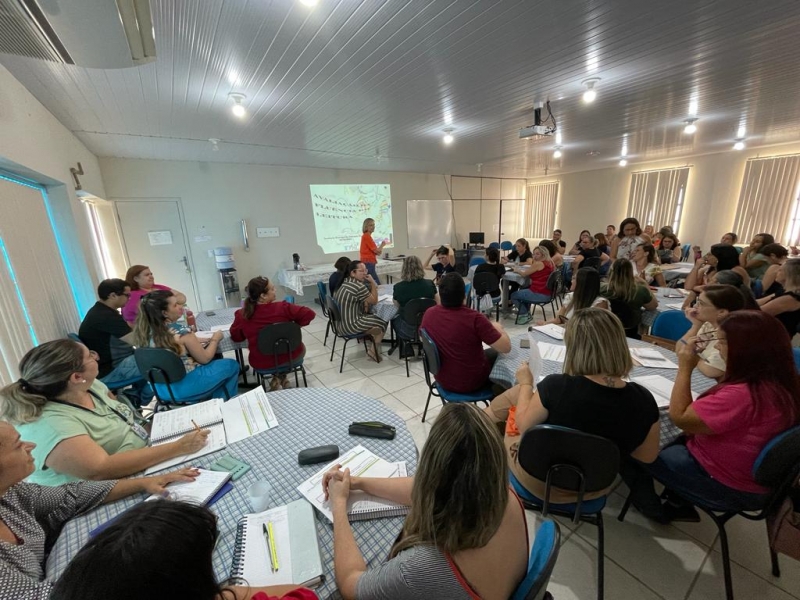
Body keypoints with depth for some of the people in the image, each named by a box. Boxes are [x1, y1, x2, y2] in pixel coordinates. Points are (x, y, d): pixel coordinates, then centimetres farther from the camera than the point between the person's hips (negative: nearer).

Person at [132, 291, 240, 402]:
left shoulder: (147, 330, -4)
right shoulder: (180, 331, -25)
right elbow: (205, 359, -12)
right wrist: (215, 339, 2)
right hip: (184, 388, -8)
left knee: (213, 363, 26)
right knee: (231, 365, 7)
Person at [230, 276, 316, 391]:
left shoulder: (242, 314, -14)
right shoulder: (282, 308, -22)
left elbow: (235, 337, 1)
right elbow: (309, 314, -18)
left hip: (261, 363, 3)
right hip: (290, 357, -3)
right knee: (301, 347, 32)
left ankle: (277, 379, 22)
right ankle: (280, 378, 23)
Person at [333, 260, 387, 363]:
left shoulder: (344, 282, 6)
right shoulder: (359, 286, -23)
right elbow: (374, 300, -10)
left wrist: (365, 303, 3)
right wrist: (373, 283, -8)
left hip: (340, 322, 9)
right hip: (350, 325, -9)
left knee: (371, 317, 24)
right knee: (382, 322, 7)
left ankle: (370, 344, 28)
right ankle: (373, 351, 21)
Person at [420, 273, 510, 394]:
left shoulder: (429, 314, -13)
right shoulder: (474, 318, -29)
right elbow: (506, 347, -20)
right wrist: (498, 328, 2)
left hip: (442, 379, 5)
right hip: (471, 382, -5)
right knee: (495, 353, 23)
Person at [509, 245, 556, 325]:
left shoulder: (539, 263, -15)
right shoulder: (550, 263, 12)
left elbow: (524, 273, -5)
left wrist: (517, 270, 12)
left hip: (539, 294, -10)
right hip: (548, 294, 10)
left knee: (513, 295, 7)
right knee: (523, 289, 34)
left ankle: (526, 315, 13)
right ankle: (526, 311, 35)